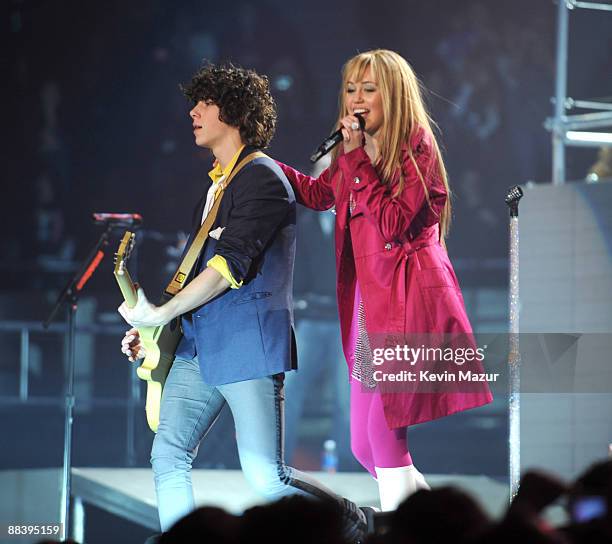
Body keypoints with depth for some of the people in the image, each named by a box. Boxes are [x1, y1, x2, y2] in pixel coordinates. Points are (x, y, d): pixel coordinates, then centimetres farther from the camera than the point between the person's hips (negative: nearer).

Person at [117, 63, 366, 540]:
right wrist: (153, 327, 17)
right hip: (199, 346, 9)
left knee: (266, 477, -9)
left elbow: (232, 264, -18)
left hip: (249, 345, -9)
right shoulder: (218, 183, 19)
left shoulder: (262, 178, -10)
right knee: (168, 455, -2)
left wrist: (162, 313, -16)